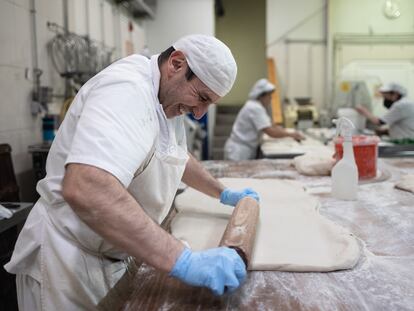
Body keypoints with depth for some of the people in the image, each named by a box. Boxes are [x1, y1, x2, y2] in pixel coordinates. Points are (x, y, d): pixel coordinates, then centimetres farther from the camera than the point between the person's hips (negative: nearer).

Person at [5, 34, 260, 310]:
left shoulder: (168, 101, 5)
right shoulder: (127, 89, -27)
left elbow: (178, 158, 23)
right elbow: (85, 189, -43)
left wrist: (224, 193, 19)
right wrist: (183, 261, -44)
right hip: (69, 259, -8)